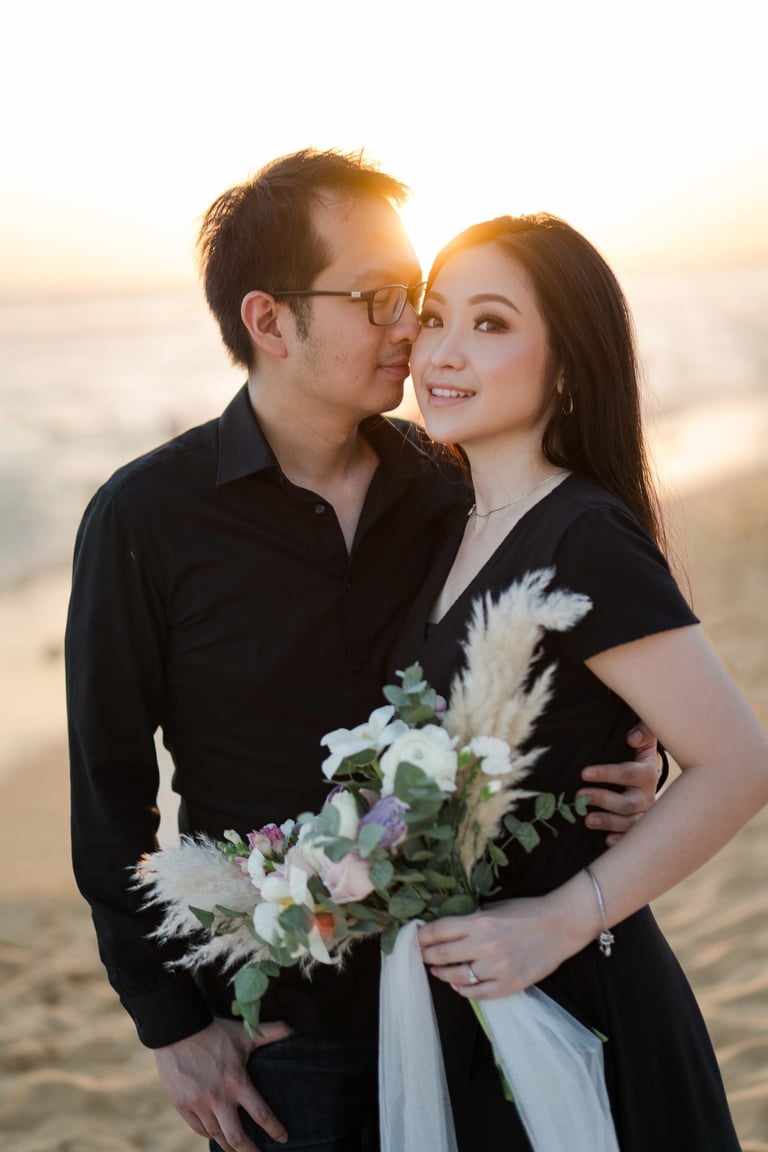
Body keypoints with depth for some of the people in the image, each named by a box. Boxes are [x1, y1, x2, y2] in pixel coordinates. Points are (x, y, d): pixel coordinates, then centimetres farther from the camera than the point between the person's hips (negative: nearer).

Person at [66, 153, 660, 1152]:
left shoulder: (447, 489, -3)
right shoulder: (147, 517, -12)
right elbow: (111, 796, -7)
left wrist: (627, 766, -11)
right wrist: (172, 1023, -6)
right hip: (274, 1015, -3)